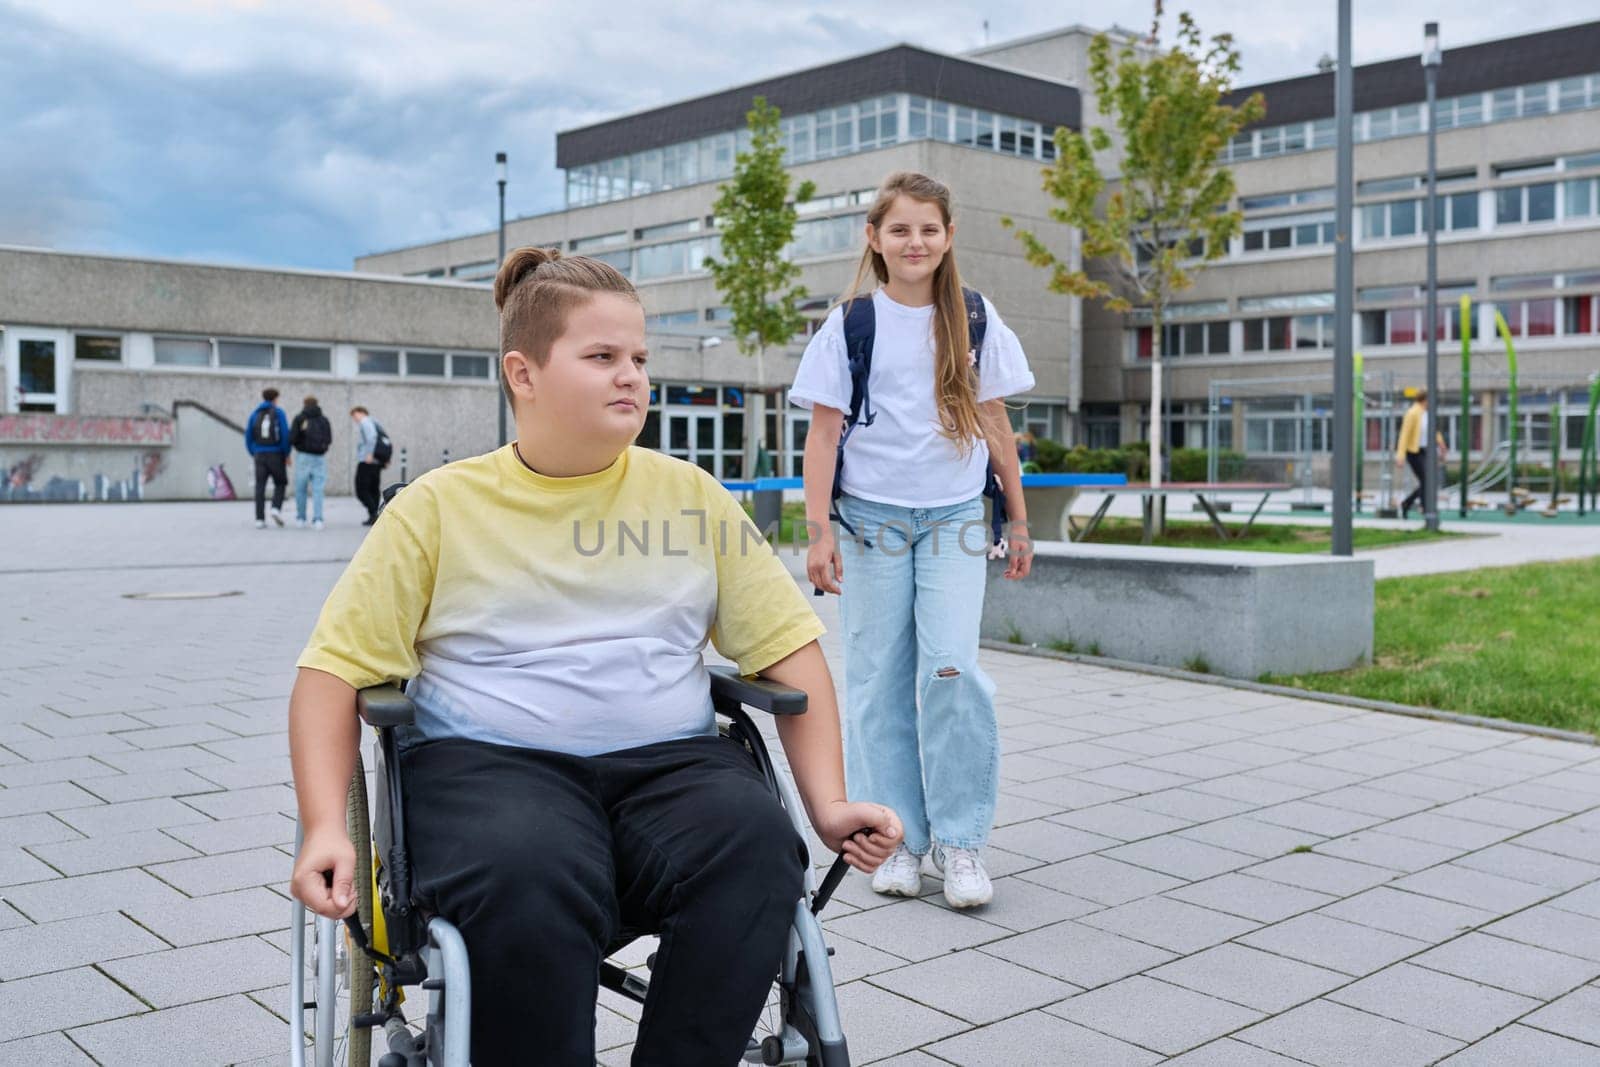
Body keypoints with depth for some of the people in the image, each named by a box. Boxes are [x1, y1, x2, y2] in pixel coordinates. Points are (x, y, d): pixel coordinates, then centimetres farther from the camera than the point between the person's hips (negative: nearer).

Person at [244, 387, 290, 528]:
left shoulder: (254, 414, 9)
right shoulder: (279, 413, -2)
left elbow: (248, 436, 7)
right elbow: (285, 435, -11)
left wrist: (253, 454, 18)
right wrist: (287, 454, -3)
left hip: (259, 455, 3)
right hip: (276, 455, -3)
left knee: (260, 487, 2)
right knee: (280, 484, 14)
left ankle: (260, 520, -6)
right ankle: (276, 509, -9)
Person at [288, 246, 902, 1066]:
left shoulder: (690, 496, 11)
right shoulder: (440, 505, 6)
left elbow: (787, 646, 11)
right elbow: (335, 668, 5)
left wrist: (828, 803, 1)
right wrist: (325, 827, -10)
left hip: (671, 761, 2)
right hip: (490, 763, -2)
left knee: (755, 850, -30)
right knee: (527, 883, -36)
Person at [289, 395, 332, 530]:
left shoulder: (299, 419, -1)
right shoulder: (324, 420, 7)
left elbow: (292, 439, -8)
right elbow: (329, 440, 8)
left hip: (303, 456, -2)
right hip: (320, 457, 2)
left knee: (300, 488, 9)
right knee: (318, 490, 1)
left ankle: (300, 519, 13)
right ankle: (317, 519, -10)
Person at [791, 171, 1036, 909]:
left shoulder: (974, 320, 6)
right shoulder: (850, 324, 1)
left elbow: (994, 425, 11)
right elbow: (823, 432, -1)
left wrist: (1019, 522, 11)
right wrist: (818, 532, -8)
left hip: (954, 517, 1)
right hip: (873, 517, 0)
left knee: (952, 666, -13)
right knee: (880, 680, 2)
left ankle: (961, 839, 0)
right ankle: (897, 838, 14)